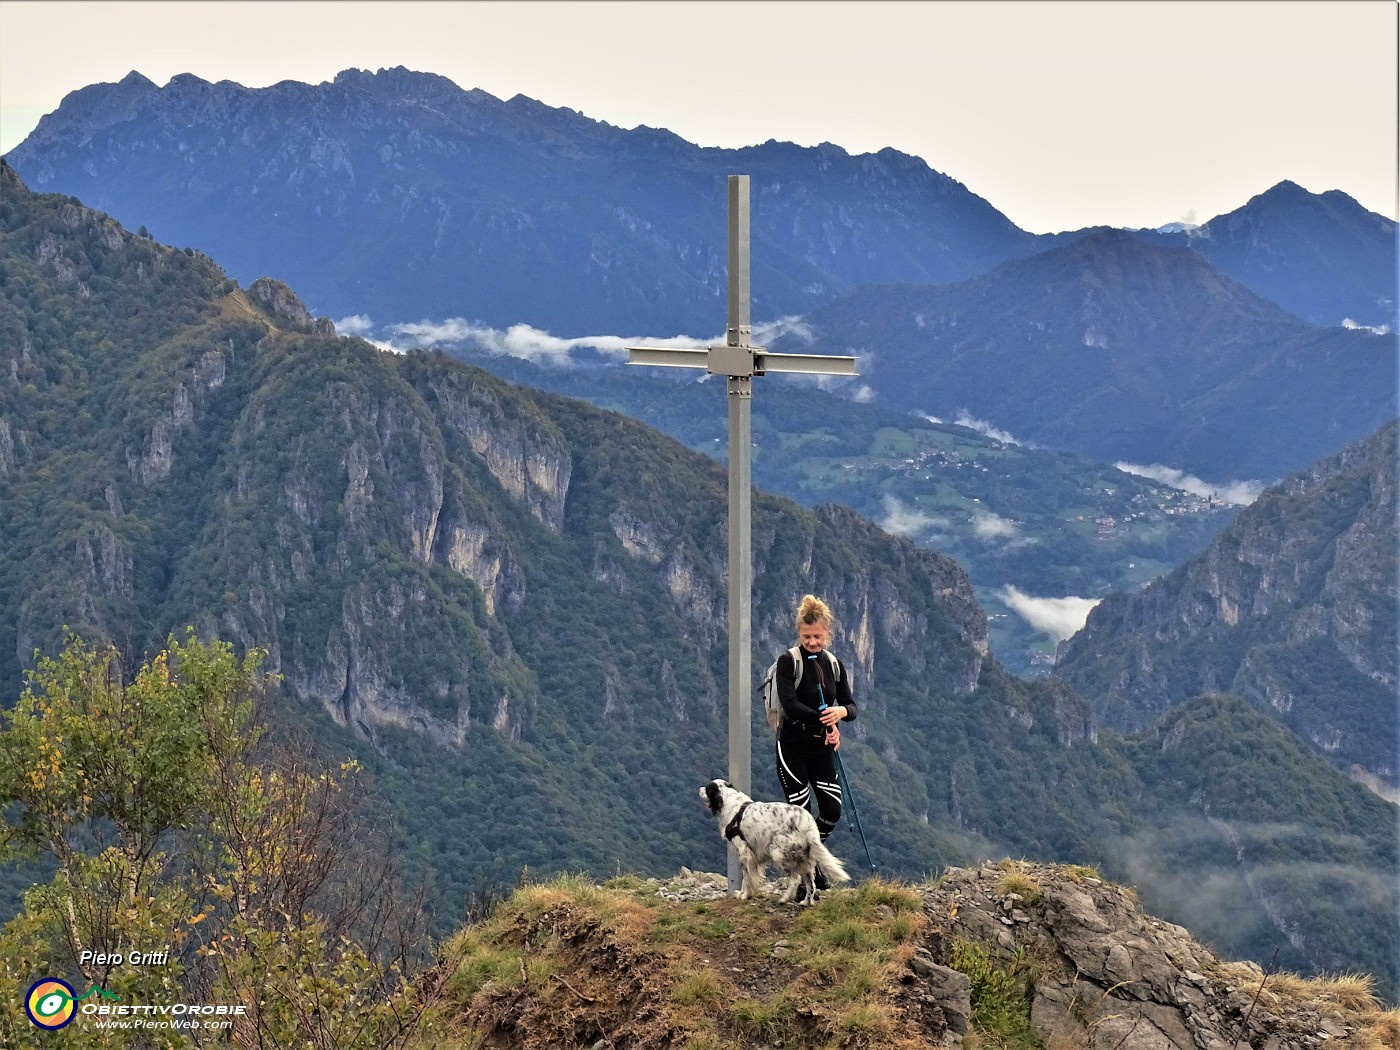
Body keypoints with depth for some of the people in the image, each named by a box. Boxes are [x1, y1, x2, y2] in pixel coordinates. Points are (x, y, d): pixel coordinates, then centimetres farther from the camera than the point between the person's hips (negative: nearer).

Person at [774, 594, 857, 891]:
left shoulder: (834, 665, 8)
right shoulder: (788, 661, -7)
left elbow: (851, 707, 4)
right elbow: (789, 704, -19)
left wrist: (841, 711, -20)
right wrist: (825, 721, -26)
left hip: (823, 748, 5)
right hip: (794, 747, -4)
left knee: (832, 810, -3)